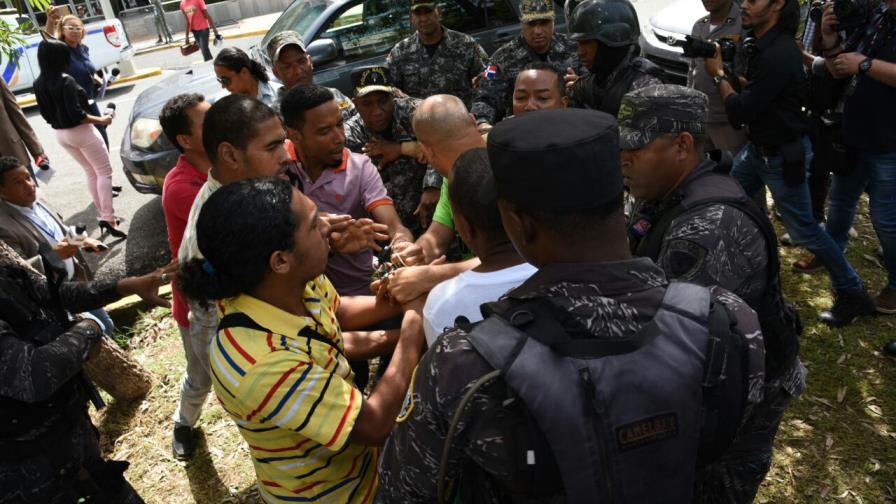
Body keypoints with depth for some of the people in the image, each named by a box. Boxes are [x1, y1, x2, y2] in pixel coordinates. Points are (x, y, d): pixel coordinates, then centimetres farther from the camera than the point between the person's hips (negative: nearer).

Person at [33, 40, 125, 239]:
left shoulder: (38, 84, 3)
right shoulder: (66, 81, -20)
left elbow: (46, 114, 10)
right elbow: (76, 114, -23)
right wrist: (101, 120, -12)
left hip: (61, 135, 8)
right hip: (80, 132, -8)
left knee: (91, 172, 19)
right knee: (104, 172, 1)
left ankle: (104, 215, 19)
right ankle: (108, 218, -8)